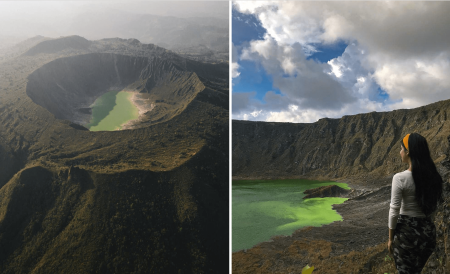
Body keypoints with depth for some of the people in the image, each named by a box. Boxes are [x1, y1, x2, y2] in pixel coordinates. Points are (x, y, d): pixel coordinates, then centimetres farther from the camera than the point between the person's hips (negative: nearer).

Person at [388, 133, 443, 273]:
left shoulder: (400, 178, -19)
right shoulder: (433, 176, -1)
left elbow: (394, 211, -15)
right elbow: (434, 206, 8)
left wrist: (391, 238, -4)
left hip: (406, 230, -6)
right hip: (428, 230, 6)